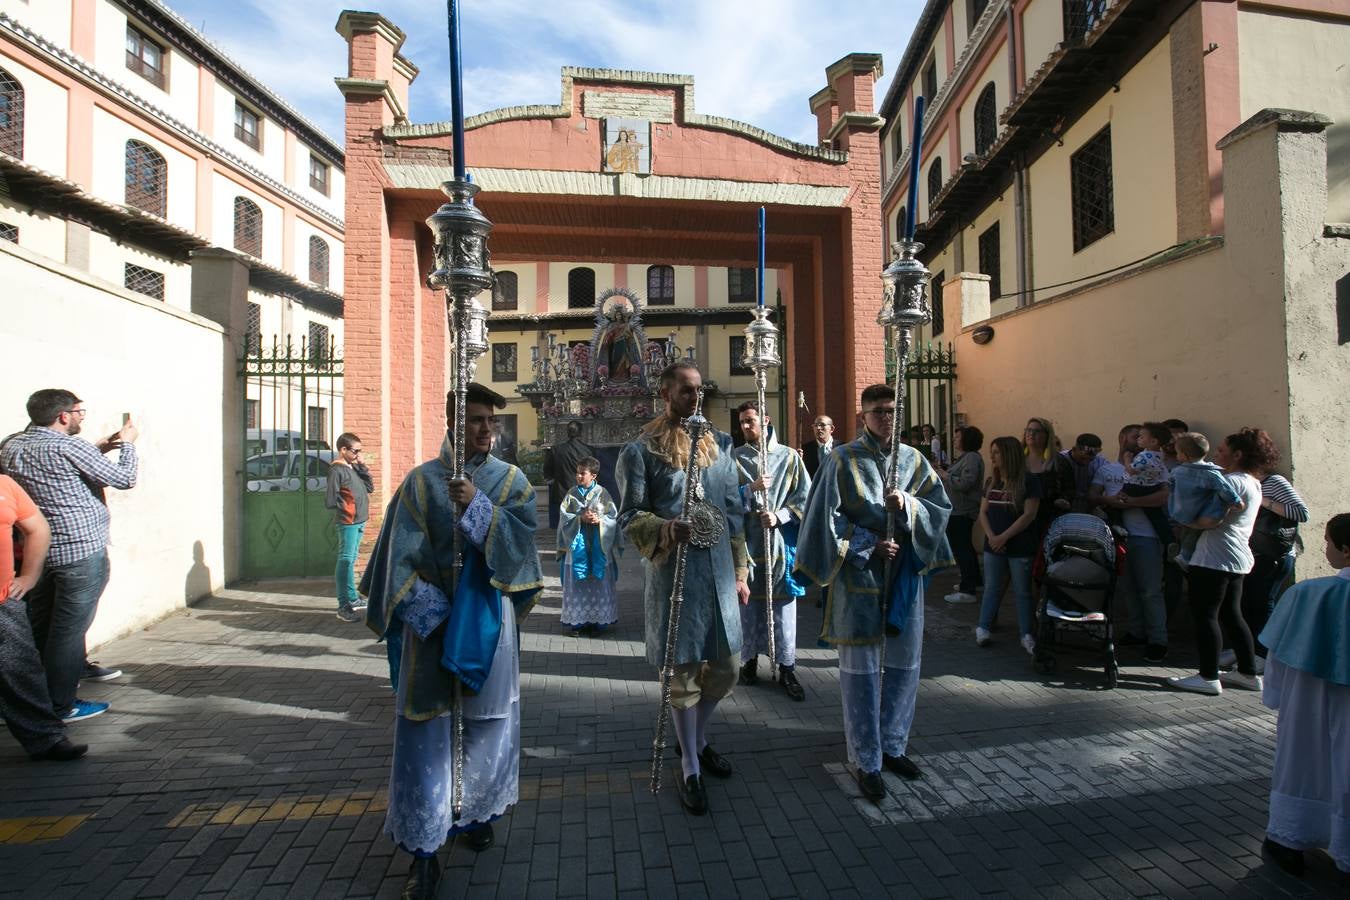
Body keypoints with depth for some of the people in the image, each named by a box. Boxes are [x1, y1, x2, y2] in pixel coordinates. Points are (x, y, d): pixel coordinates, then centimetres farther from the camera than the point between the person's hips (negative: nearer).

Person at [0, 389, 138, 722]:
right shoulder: (69, 447, -17)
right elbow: (125, 479, -8)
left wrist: (100, 448, 21)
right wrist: (126, 443, 7)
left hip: (35, 553, 8)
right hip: (80, 552, -8)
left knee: (40, 626, 18)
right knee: (69, 628, 0)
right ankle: (61, 705, 8)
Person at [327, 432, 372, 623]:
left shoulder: (355, 467, 13)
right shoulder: (337, 470, -12)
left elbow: (370, 487, 8)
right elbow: (331, 501, -16)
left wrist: (362, 467, 2)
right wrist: (347, 508, -3)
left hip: (359, 521, 9)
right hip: (347, 522, -9)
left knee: (351, 560, 17)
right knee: (346, 561, -7)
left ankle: (352, 599, 27)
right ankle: (344, 606, -5)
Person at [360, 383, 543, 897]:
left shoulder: (511, 480, 3)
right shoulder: (422, 481, -1)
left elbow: (524, 534, -11)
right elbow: (402, 552, -5)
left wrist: (478, 506, -24)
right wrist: (428, 610, -14)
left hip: (488, 620, 2)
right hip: (431, 618, -1)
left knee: (487, 719, 12)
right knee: (427, 730, 2)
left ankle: (476, 813, 35)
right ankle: (424, 849, 14)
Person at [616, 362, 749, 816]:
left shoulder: (719, 445, 11)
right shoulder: (640, 450, -4)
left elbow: (733, 511, 14)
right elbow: (629, 515, -6)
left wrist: (741, 570, 13)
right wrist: (668, 529, -26)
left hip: (719, 570, 5)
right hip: (674, 572, -5)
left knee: (726, 666, 13)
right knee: (684, 671, 5)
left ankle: (697, 739, 41)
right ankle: (690, 768, 26)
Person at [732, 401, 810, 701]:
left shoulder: (789, 457, 3)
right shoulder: (734, 457, 4)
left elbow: (805, 498, 2)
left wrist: (779, 516, -12)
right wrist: (751, 489, -16)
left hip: (781, 542, 0)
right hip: (747, 541, 1)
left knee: (783, 607, 3)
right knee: (748, 602, 7)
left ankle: (787, 668, 15)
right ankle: (750, 659, 24)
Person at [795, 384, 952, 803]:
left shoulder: (914, 460, 8)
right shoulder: (843, 460, -5)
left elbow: (942, 506, 5)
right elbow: (826, 517, -9)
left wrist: (909, 505, -14)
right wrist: (869, 545, -14)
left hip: (904, 576, 5)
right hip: (859, 576, -4)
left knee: (903, 665, 12)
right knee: (862, 669, 2)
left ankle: (891, 745, 30)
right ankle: (865, 760, 14)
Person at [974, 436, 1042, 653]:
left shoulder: (1029, 481, -8)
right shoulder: (991, 482, 10)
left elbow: (1029, 515, -13)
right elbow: (983, 512, 8)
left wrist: (1003, 537, -15)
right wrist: (991, 536, -8)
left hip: (1020, 547, -5)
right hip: (993, 545, 5)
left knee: (1023, 592, 5)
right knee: (991, 588, 11)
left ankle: (1027, 635, 14)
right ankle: (983, 628, 16)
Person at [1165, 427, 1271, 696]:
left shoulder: (1232, 481, -14)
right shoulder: (1253, 483, 18)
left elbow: (1212, 520, -22)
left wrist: (1184, 520, -7)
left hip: (1216, 559, -10)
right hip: (1237, 558, 10)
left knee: (1204, 614, -4)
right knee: (1231, 615, 17)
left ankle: (1208, 677, 0)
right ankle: (1248, 673, 24)